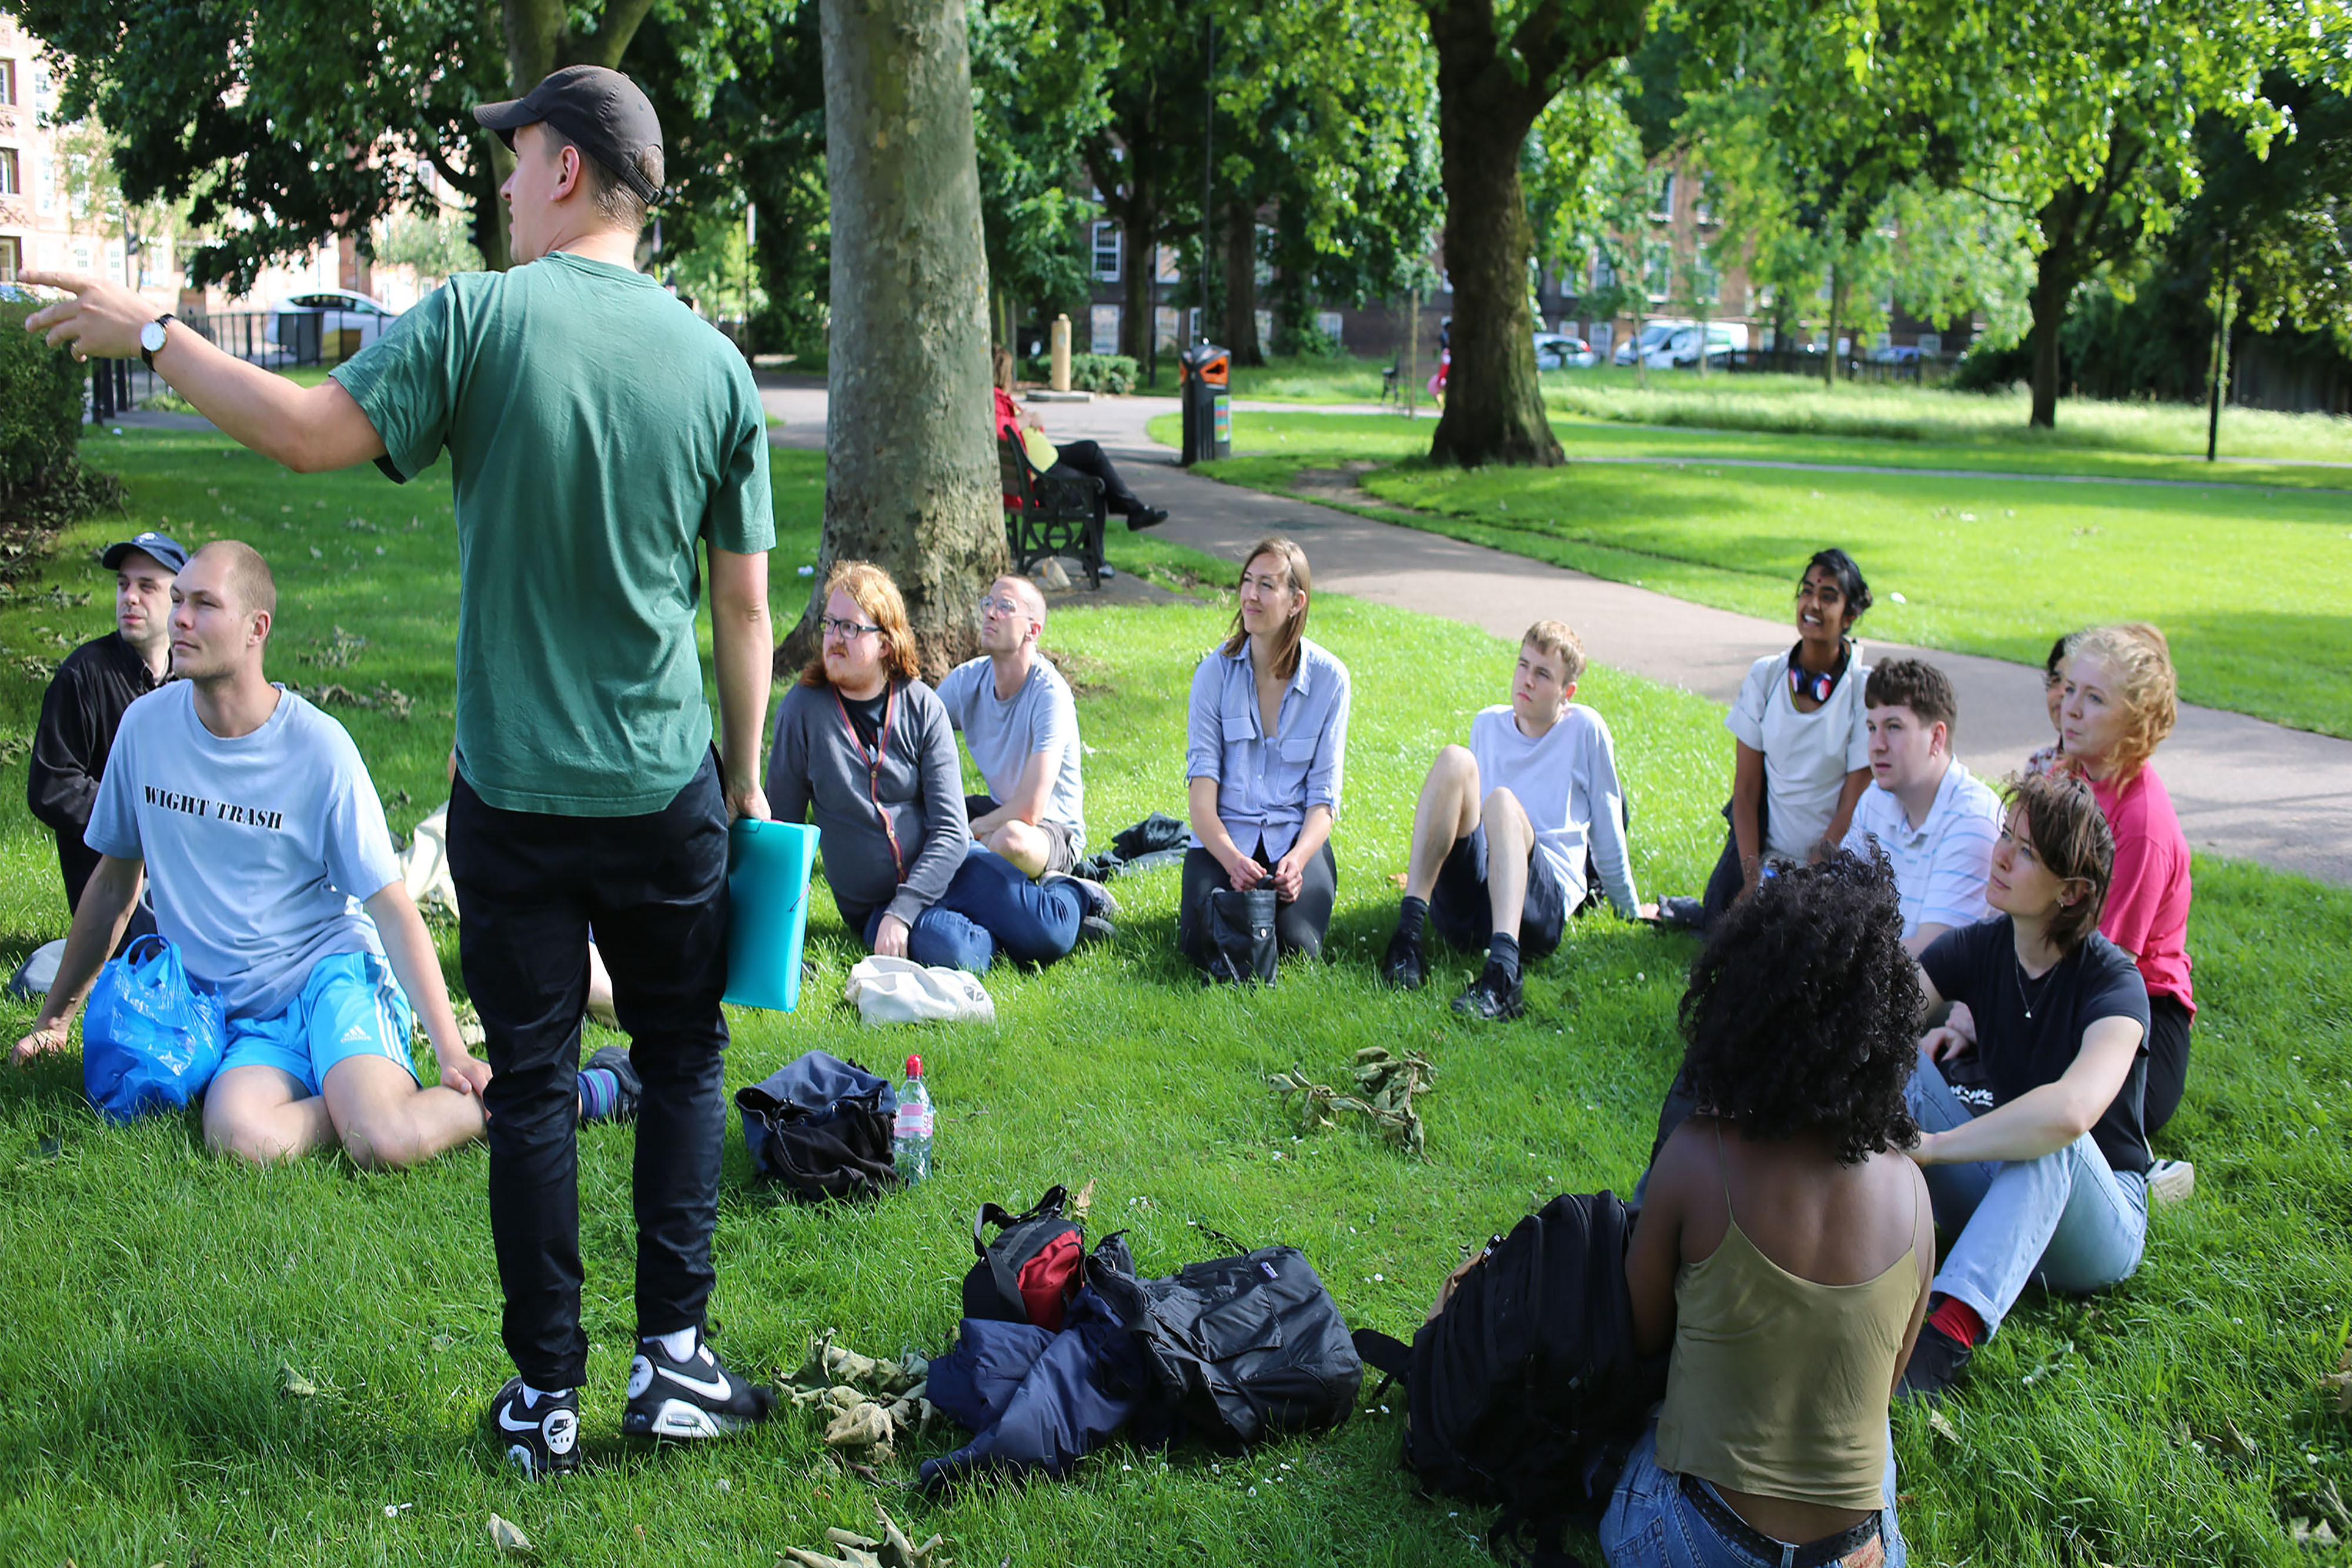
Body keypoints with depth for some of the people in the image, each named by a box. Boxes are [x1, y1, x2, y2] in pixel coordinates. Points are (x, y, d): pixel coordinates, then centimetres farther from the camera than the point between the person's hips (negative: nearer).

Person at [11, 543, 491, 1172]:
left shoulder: (318, 748, -9)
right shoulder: (146, 725, 2)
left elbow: (391, 908, -8)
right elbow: (116, 880, 17)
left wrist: (451, 1052, -17)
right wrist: (55, 1017, 21)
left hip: (334, 973, -3)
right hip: (236, 1013, 3)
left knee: (386, 1142, -32)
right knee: (238, 1136, -31)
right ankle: (362, 1097, -7)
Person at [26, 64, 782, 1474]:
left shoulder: (481, 318, -11)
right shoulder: (715, 363, -1)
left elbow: (309, 430, -15)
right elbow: (746, 607, 2)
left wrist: (151, 334, 0)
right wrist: (749, 783, 12)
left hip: (515, 795, -1)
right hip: (668, 794, 2)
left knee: (533, 1089, 9)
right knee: (685, 1063, 16)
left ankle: (548, 1402, 17)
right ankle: (674, 1361, 16)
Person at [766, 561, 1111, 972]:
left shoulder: (922, 706, -4)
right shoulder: (803, 708, -6)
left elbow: (951, 831, -8)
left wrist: (902, 911, -20)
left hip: (948, 866, 1)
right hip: (872, 901, -1)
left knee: (1045, 935, -22)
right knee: (947, 951, -32)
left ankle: (1071, 894, 12)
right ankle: (998, 934, 0)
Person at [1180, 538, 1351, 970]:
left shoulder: (1329, 677, -2)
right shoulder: (1216, 670, -2)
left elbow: (1324, 795, -2)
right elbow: (1202, 783, -7)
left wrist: (1298, 858, -22)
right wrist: (1231, 859, -25)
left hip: (1296, 835, 0)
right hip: (1224, 836, 0)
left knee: (1295, 946, -25)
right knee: (1204, 944, -26)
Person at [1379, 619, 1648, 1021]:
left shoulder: (1585, 729, 9)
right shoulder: (1488, 724, 21)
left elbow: (1607, 835, 15)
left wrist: (1632, 911, 20)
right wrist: (1428, 872, 38)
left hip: (1544, 904, -3)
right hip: (1461, 905, 3)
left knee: (1503, 801, -32)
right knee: (1455, 760, -18)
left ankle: (1502, 971, -56)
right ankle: (1407, 934, -34)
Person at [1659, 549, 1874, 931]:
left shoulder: (1866, 690, -11)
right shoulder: (1765, 675, -3)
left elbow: (1852, 807, -11)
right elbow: (1746, 790, -3)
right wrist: (1752, 879, -13)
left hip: (1834, 858, -2)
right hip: (1766, 847, 2)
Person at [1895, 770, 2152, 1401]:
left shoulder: (2112, 982, -22)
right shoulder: (1979, 948, -4)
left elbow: (2075, 1108, -41)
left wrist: (1932, 1146, -41)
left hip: (2102, 1222, -5)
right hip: (2003, 1193, 5)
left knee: (2053, 1133, -39)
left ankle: (1951, 1331, -52)